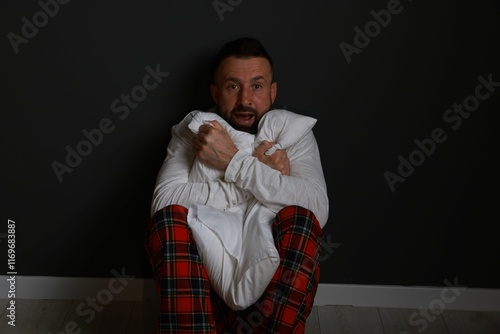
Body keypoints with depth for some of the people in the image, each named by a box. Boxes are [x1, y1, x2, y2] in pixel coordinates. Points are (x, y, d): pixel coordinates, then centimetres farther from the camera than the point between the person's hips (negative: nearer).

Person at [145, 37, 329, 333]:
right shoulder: (191, 132, 3)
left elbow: (317, 208, -18)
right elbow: (165, 200, -18)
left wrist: (233, 162, -22)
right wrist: (259, 178, -17)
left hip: (275, 271, 0)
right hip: (202, 268, 0)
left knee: (300, 218, -28)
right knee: (170, 215, -27)